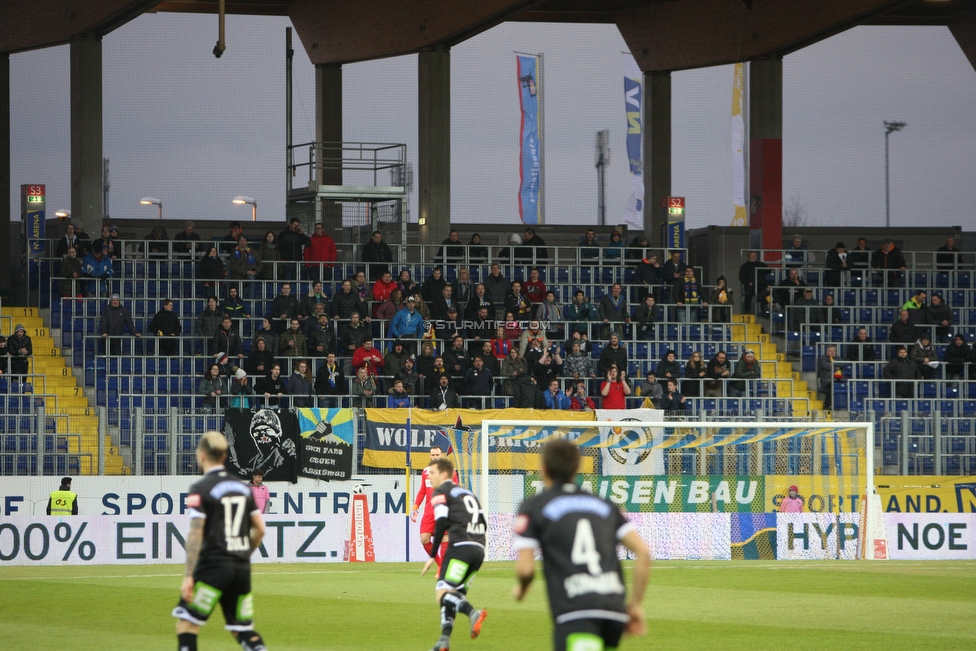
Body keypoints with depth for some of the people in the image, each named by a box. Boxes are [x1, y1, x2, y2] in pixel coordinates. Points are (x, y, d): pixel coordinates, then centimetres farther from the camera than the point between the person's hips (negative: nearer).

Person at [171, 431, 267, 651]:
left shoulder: (201, 489, -8)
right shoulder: (243, 487, 12)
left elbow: (195, 534, -14)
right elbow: (260, 529, 13)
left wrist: (188, 576, -15)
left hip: (213, 566, -6)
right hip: (242, 567, 6)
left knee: (186, 621, 0)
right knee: (243, 630, 11)